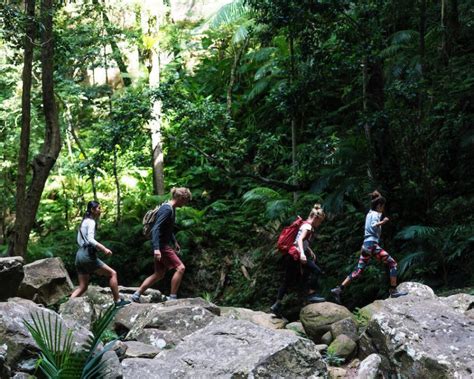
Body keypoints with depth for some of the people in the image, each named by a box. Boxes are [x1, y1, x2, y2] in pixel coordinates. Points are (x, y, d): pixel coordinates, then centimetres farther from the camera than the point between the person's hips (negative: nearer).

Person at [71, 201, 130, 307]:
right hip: (88, 255, -9)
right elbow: (90, 239, -21)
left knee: (82, 287, 8)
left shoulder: (83, 222, 20)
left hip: (79, 254, 9)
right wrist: (104, 249, -28)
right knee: (112, 273, 1)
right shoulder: (91, 222, -7)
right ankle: (117, 301, 2)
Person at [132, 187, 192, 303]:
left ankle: (136, 295, 19)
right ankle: (172, 297, -8)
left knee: (159, 274, 14)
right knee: (180, 268, -12)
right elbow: (156, 229, -25)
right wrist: (156, 248, -31)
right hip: (161, 245, -10)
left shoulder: (171, 209, 12)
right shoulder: (167, 209, -18)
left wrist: (175, 242, 27)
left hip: (164, 244, 10)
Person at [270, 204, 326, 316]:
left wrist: (310, 251, 35)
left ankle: (277, 305, 15)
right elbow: (300, 239, -23)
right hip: (296, 255, -10)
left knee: (287, 281, 13)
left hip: (290, 256, 10)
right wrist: (302, 253, -35)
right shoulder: (307, 226, -8)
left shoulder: (306, 225, 21)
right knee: (316, 270, -11)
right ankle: (311, 295, -9)